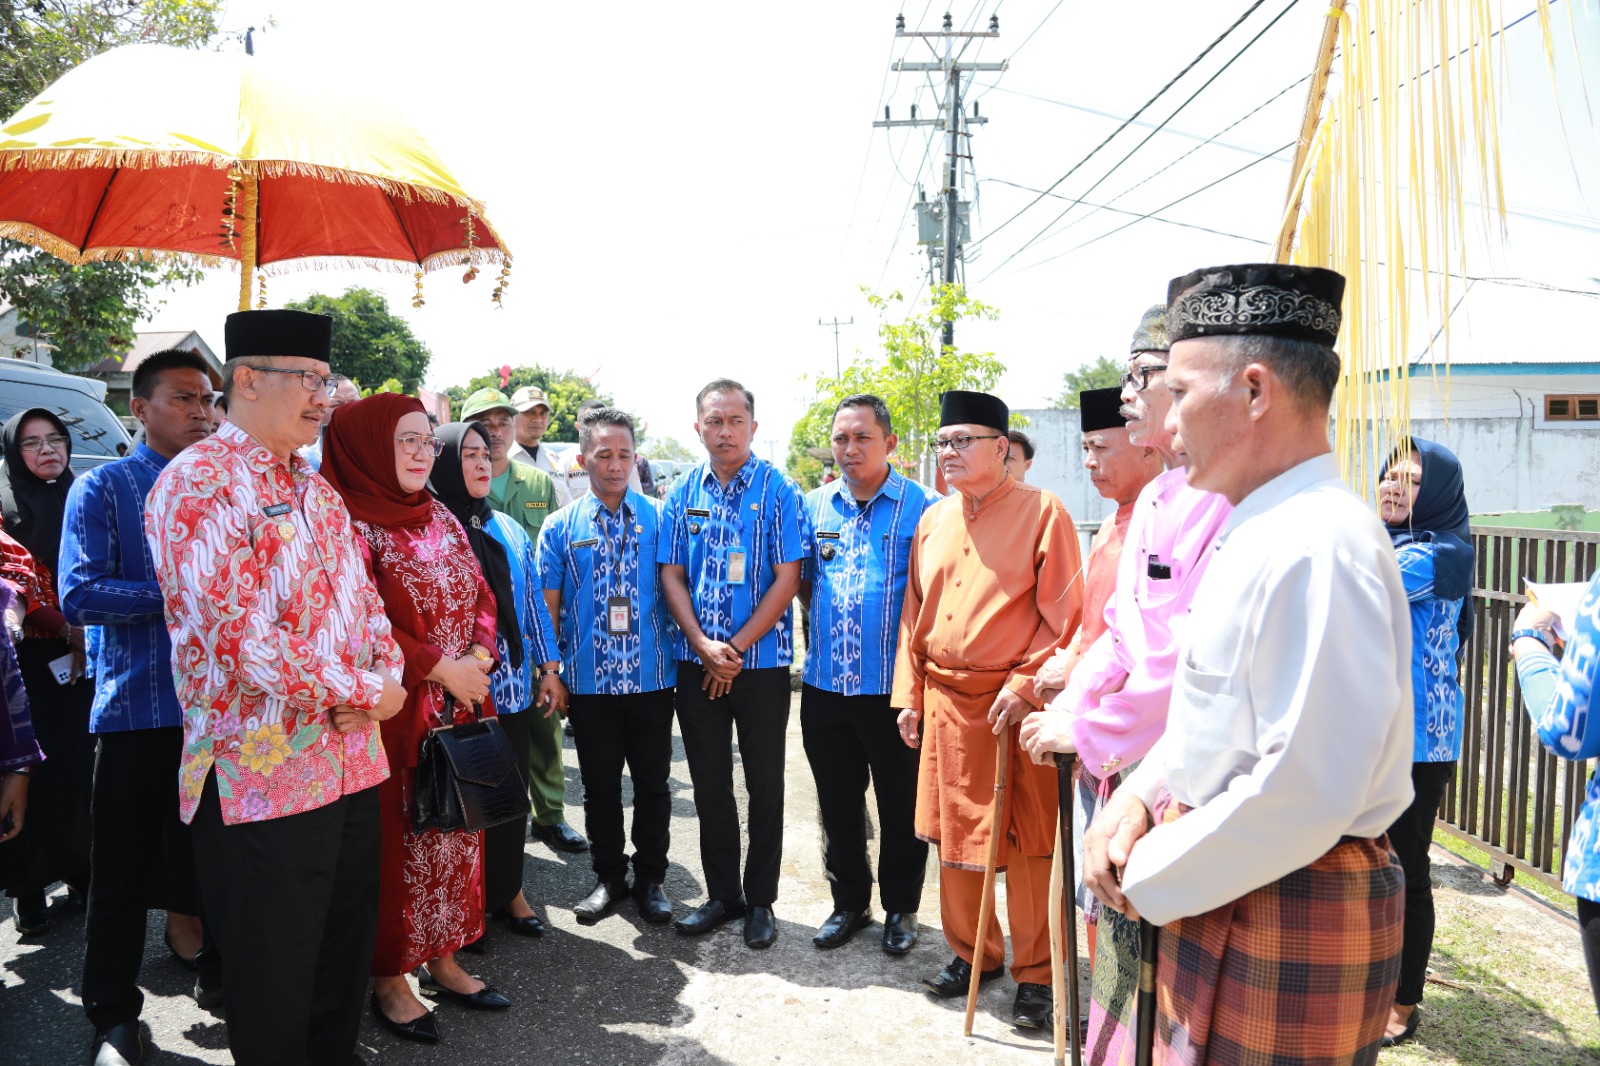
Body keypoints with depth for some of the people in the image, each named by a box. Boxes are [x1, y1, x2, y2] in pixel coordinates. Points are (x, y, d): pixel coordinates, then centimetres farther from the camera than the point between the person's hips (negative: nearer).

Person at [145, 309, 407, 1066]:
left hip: (350, 761, 8)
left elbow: (363, 598, 16)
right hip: (263, 773, -8)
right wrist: (358, 693, -16)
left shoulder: (316, 490, 14)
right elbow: (231, 634, -23)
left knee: (345, 954, 20)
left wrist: (386, 675, -4)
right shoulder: (198, 484, -13)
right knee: (274, 982, 7)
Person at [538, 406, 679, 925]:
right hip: (589, 681, 1)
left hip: (651, 676, -1)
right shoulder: (560, 528, 2)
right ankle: (609, 878, 30)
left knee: (653, 784, 10)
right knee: (600, 785, 13)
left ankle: (650, 879, 26)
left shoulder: (659, 518, 1)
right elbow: (548, 605, 5)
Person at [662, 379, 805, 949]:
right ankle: (722, 895, 26)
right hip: (696, 663, 3)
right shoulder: (683, 493, 5)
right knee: (709, 784, 12)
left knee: (764, 784, 6)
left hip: (762, 661, -3)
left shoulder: (778, 491, -4)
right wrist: (704, 645, -10)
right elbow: (671, 574, 4)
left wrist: (736, 648, -12)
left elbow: (787, 578, -9)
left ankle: (760, 901, 21)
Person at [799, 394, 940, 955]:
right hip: (825, 683, 4)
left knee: (900, 804, 10)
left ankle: (900, 908, 29)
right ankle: (849, 902, 33)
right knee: (837, 803, 15)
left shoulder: (923, 506, -5)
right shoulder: (815, 505, 7)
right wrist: (823, 634, 7)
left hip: (893, 685, -4)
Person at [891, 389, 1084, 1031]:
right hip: (946, 703, 6)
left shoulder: (1041, 512, -7)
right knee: (954, 834, 15)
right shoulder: (933, 520, 10)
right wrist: (908, 695, 10)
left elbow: (1065, 615, -11)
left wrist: (1027, 686, -18)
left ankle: (1034, 976, 20)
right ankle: (972, 954, 33)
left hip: (1015, 705, -5)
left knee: (1027, 843, 4)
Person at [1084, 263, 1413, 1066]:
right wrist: (1140, 797, 1)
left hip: (1293, 920, -9)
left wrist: (1151, 879, -16)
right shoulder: (1257, 535, 8)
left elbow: (1306, 792, -28)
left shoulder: (1314, 548, -24)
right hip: (1219, 898, 9)